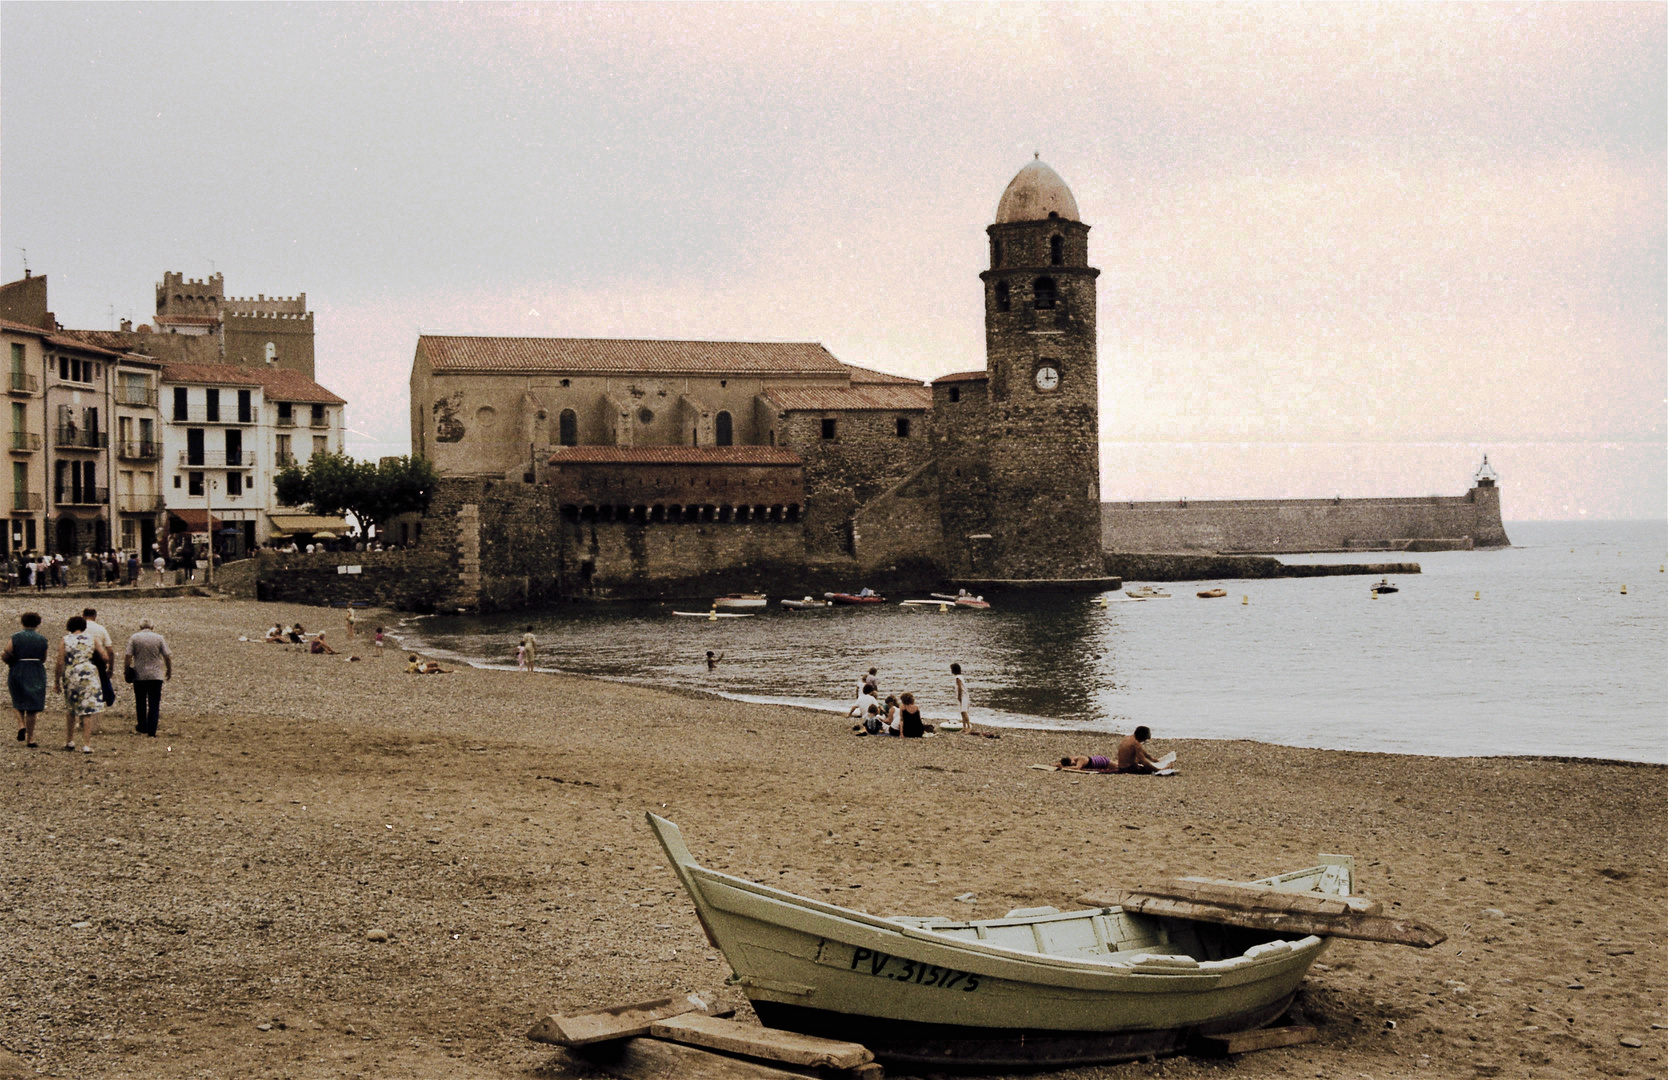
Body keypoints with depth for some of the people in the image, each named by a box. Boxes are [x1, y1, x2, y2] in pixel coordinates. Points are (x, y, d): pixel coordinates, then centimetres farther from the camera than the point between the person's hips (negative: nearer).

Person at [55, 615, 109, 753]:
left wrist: (57, 681, 4)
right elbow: (106, 658, 3)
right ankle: (86, 744, -5)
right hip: (89, 677, -1)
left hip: (70, 677, 1)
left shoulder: (65, 641, 1)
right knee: (88, 711, 0)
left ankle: (69, 741, 23)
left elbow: (60, 664, -4)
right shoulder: (91, 639, 4)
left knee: (70, 710, 19)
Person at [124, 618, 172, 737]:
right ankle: (152, 731, -5)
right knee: (154, 704, 2)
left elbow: (128, 656, -6)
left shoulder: (134, 638, 0)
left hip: (139, 676, 1)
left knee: (140, 704, 16)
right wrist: (169, 670, 11)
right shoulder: (159, 638, 0)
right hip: (156, 676, -1)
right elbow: (167, 656, -1)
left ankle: (142, 728, 26)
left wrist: (126, 670, 4)